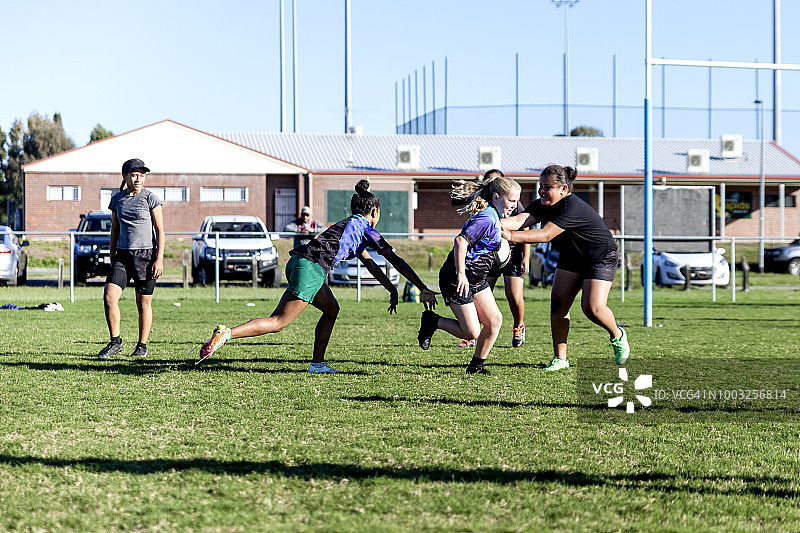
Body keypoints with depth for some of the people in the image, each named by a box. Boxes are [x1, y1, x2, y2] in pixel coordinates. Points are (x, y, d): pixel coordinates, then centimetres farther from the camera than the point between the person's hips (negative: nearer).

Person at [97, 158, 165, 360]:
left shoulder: (150, 198, -3)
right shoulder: (117, 199, 9)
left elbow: (160, 231, -4)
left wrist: (159, 259, -11)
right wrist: (112, 258, 15)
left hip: (145, 255, -4)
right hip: (123, 254, 4)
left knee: (143, 303, 2)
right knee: (109, 297, -11)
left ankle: (142, 346, 13)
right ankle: (115, 341, 2)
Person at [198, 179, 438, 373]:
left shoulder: (349, 224, 31)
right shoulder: (366, 229, 6)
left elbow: (370, 264, 41)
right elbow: (397, 261, 6)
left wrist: (392, 290, 45)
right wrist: (424, 290, 10)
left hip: (298, 262, 9)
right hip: (310, 269, -9)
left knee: (332, 309, 25)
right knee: (278, 322, -13)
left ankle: (317, 363, 21)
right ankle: (226, 333, -26)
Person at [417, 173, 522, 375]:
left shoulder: (492, 216, 6)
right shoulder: (486, 219, -24)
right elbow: (461, 240, -32)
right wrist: (461, 275, -33)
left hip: (477, 279, 10)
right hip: (457, 280, -10)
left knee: (495, 320, 4)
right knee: (471, 333, -8)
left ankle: (476, 365, 16)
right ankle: (431, 321, 13)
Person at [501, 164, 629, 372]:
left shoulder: (573, 208, -33)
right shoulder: (541, 205, -9)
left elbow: (545, 234, -41)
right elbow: (520, 220, -25)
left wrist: (511, 236, -48)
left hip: (601, 258, -8)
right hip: (571, 258, 8)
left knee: (592, 307, -19)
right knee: (558, 302, -7)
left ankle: (617, 336, 13)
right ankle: (560, 358, 0)